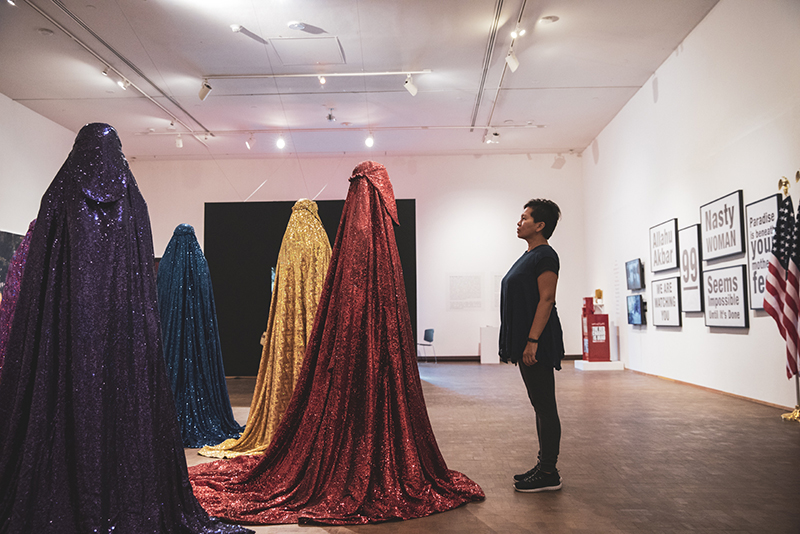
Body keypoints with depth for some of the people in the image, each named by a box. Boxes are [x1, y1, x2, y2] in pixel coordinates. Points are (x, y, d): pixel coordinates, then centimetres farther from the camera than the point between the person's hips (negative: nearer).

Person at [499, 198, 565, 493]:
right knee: (540, 405, 14)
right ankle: (544, 466, 22)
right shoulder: (529, 256, 18)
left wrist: (532, 341, -23)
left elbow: (546, 300, -19)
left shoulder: (545, 256, -12)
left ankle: (549, 474, 4)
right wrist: (516, 344, 20)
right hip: (526, 342, 10)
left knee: (545, 407, -3)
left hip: (538, 344, -10)